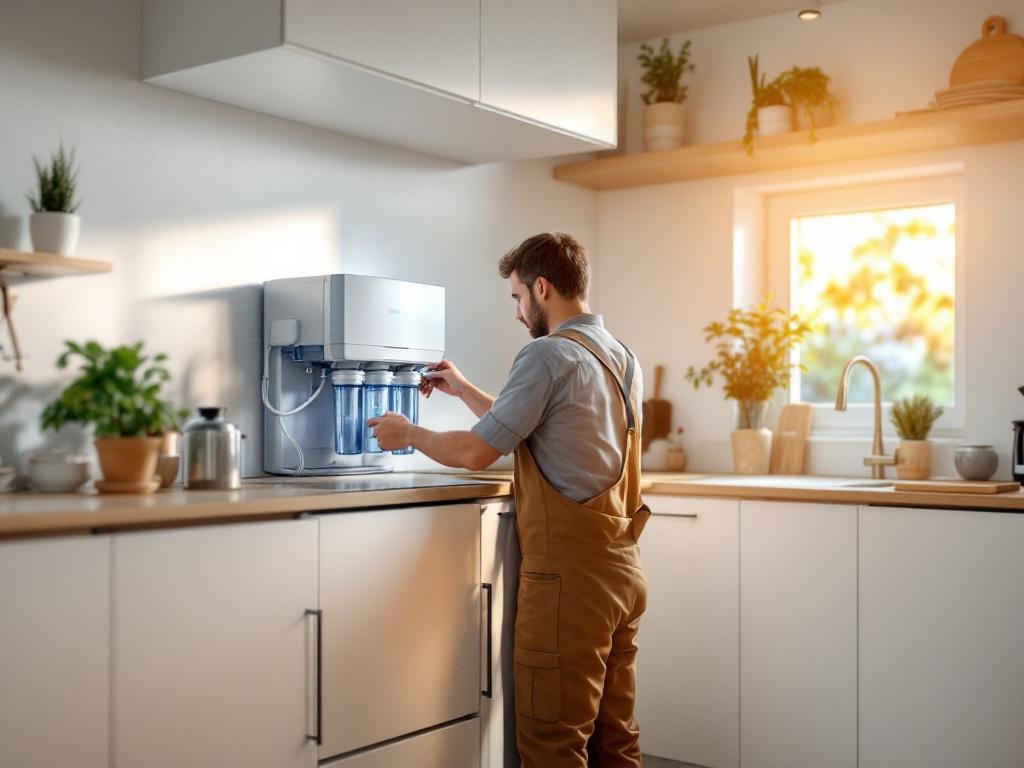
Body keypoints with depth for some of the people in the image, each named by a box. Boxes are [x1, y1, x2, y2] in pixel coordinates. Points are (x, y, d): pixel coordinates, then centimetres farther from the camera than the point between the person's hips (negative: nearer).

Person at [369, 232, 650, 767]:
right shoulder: (621, 358, 14)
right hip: (621, 569, 9)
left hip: (568, 573, -9)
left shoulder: (548, 355, -12)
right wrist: (463, 390, 27)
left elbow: (476, 452, -13)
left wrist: (408, 433, 3)